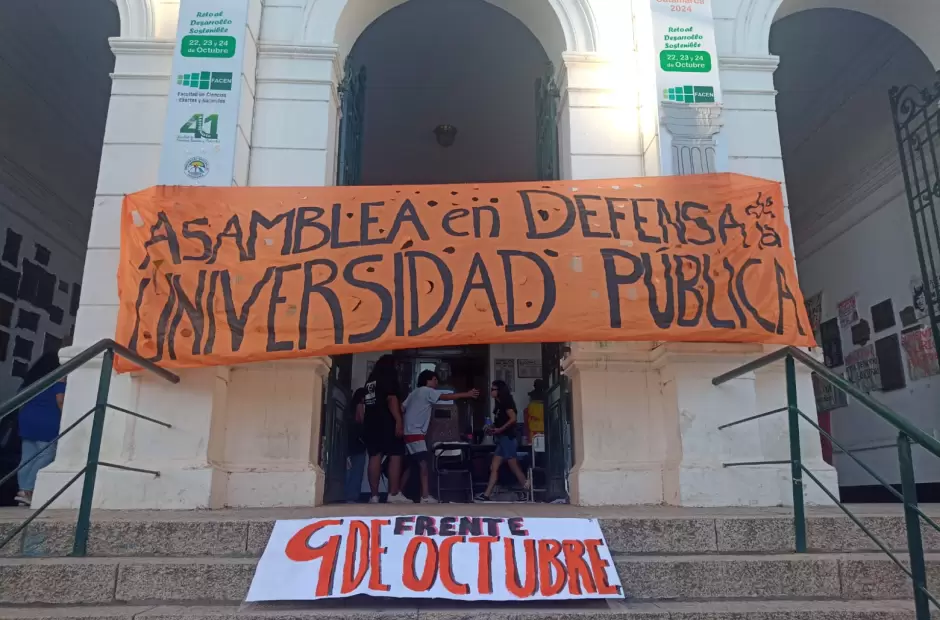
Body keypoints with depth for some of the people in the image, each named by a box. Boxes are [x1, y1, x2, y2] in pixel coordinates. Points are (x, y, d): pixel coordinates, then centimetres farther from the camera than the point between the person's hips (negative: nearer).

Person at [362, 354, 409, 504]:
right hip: (387, 422, -7)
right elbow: (391, 398, -13)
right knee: (395, 456, -7)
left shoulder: (370, 379, 21)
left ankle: (374, 495, -2)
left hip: (372, 423, 7)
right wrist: (399, 420, -19)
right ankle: (394, 494, -14)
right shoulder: (389, 376, -1)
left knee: (375, 457, 2)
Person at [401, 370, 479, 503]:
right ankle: (425, 497, -19)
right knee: (423, 463, -14)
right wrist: (467, 394, -13)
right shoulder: (427, 391, -5)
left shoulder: (415, 393, 22)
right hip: (415, 433, -10)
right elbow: (447, 396, -13)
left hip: (410, 432, 10)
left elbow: (402, 408, 16)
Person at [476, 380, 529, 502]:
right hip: (502, 439, 10)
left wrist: (499, 430, -19)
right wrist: (492, 429, 3)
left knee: (514, 467, -6)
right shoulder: (499, 404, 18)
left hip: (507, 438, -10)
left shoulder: (506, 403, -9)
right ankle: (486, 495, 1)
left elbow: (513, 418, -21)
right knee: (494, 467, 3)